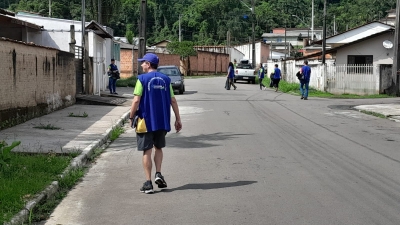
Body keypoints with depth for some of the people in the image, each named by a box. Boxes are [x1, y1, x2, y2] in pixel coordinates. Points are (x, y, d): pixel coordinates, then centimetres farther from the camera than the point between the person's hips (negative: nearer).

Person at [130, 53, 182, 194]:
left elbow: (136, 100, -13)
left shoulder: (142, 79, -7)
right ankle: (158, 174, 6)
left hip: (146, 121, -4)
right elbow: (173, 100, 5)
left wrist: (131, 117, -2)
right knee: (158, 147, 21)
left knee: (147, 151, 3)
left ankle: (148, 183, 4)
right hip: (162, 122, 4)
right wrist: (178, 119, 10)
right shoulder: (165, 79, 6)